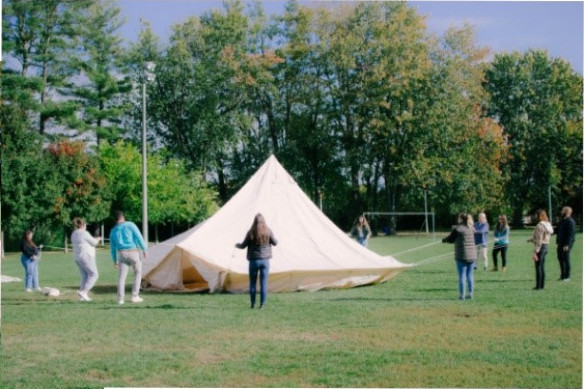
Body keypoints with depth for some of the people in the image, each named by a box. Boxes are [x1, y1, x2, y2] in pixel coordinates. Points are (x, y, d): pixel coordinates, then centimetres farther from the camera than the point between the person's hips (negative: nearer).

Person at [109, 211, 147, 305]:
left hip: (122, 255, 3)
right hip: (133, 253, -3)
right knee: (138, 273, 14)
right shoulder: (130, 225, -1)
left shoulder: (113, 231, 11)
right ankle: (135, 296, 8)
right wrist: (144, 249, -5)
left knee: (121, 277, 2)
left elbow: (113, 248, 15)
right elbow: (139, 237, -10)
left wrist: (115, 261, 21)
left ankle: (120, 299, -7)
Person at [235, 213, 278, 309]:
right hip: (265, 260, 1)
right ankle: (262, 304, 1)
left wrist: (237, 245, 21)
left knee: (252, 282, 10)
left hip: (253, 260, -1)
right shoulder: (268, 232, -5)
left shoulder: (251, 233, -9)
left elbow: (243, 245, -1)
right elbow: (275, 243, 7)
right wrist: (276, 240, 31)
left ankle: (253, 304, 10)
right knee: (263, 282, 3)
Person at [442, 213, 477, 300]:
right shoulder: (471, 228, 7)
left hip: (462, 256, -4)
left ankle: (461, 295, 1)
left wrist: (444, 240, 22)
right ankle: (470, 294, 13)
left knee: (462, 276, 0)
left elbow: (450, 239, 0)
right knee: (470, 275, 11)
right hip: (472, 255, 4)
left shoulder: (457, 228, -8)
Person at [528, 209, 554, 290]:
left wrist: (535, 252, -18)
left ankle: (538, 286, -1)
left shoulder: (539, 226, -17)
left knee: (538, 267, -3)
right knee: (542, 266, 14)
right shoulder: (548, 225, 10)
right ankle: (542, 285, 19)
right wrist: (532, 239, 21)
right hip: (546, 246, 9)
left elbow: (539, 241, -20)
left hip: (540, 247, -9)